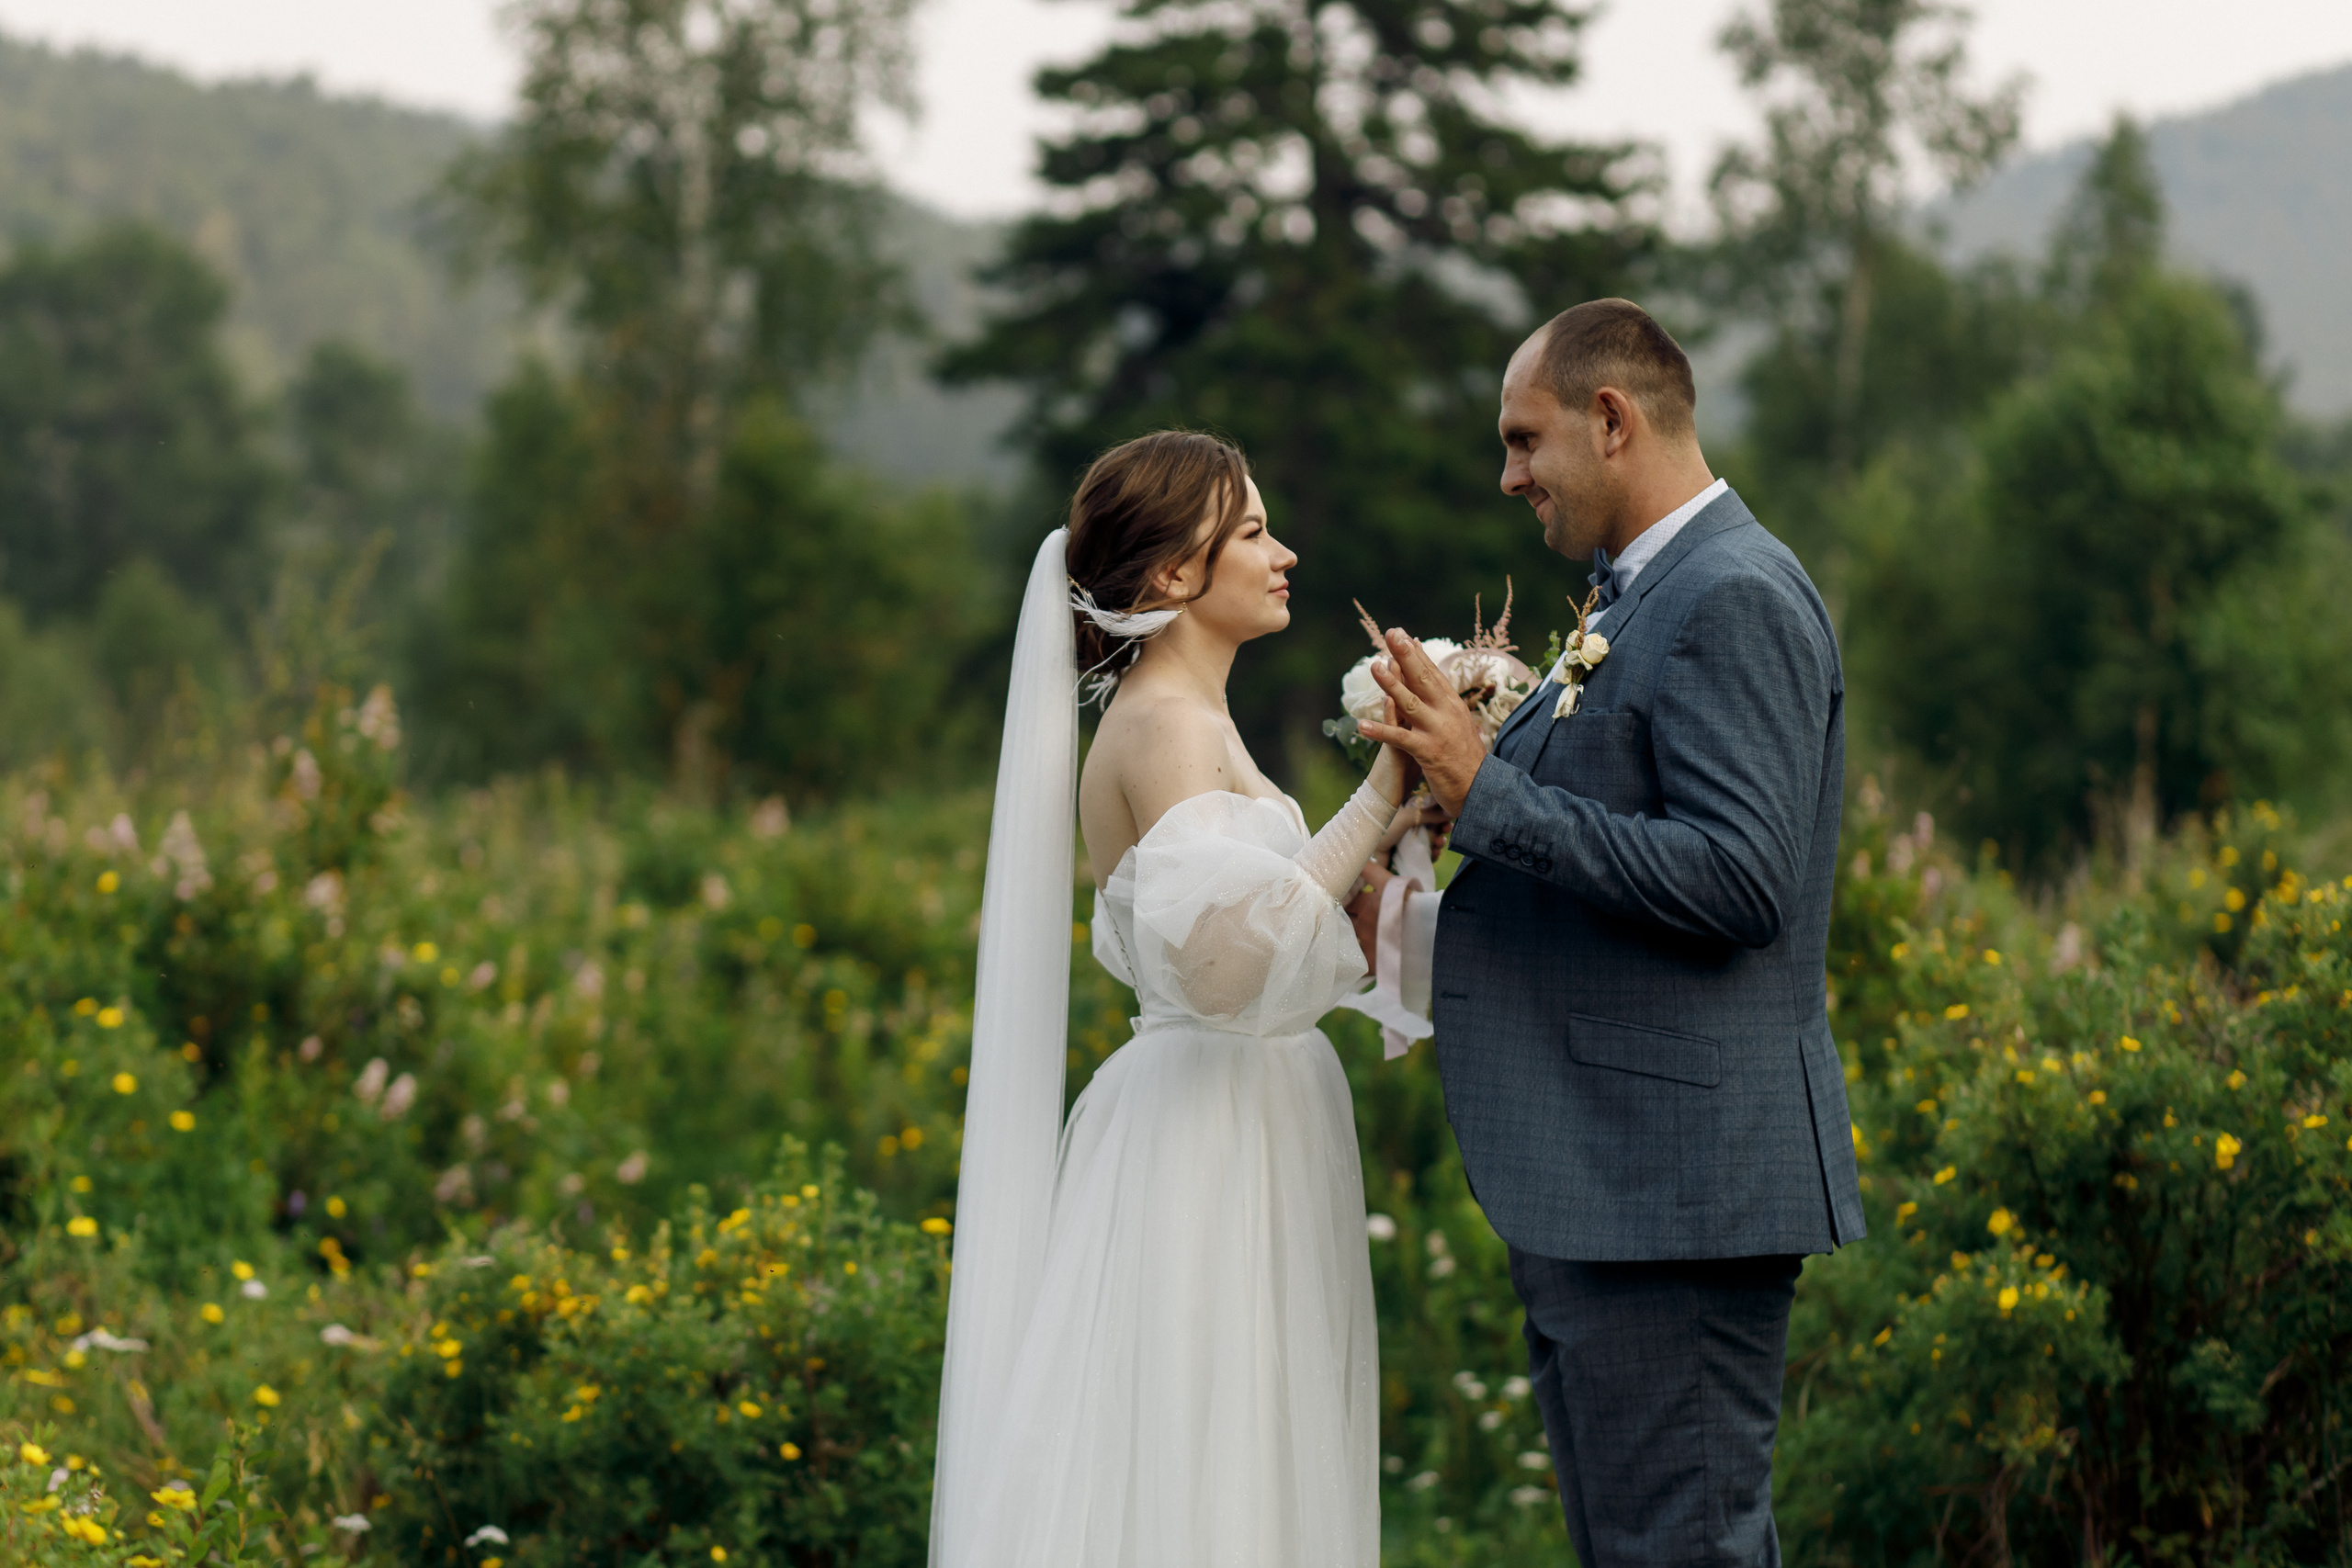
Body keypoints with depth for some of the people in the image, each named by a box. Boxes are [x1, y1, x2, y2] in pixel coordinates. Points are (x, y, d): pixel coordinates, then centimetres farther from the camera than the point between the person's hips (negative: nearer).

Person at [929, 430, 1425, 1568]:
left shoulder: (1187, 719, 16)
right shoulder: (1162, 725, -14)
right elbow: (1236, 941, -29)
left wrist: (1379, 837, 13)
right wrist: (1374, 805, -25)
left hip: (1237, 1127, 10)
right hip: (1209, 1141, -10)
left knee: (1251, 1467, 10)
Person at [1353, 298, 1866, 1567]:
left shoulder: (1734, 601, -14)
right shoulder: (1649, 601, 19)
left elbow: (1737, 879, -24)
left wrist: (1487, 793, -21)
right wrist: (1402, 922, 18)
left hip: (1673, 1183, -11)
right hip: (1605, 1189, 11)